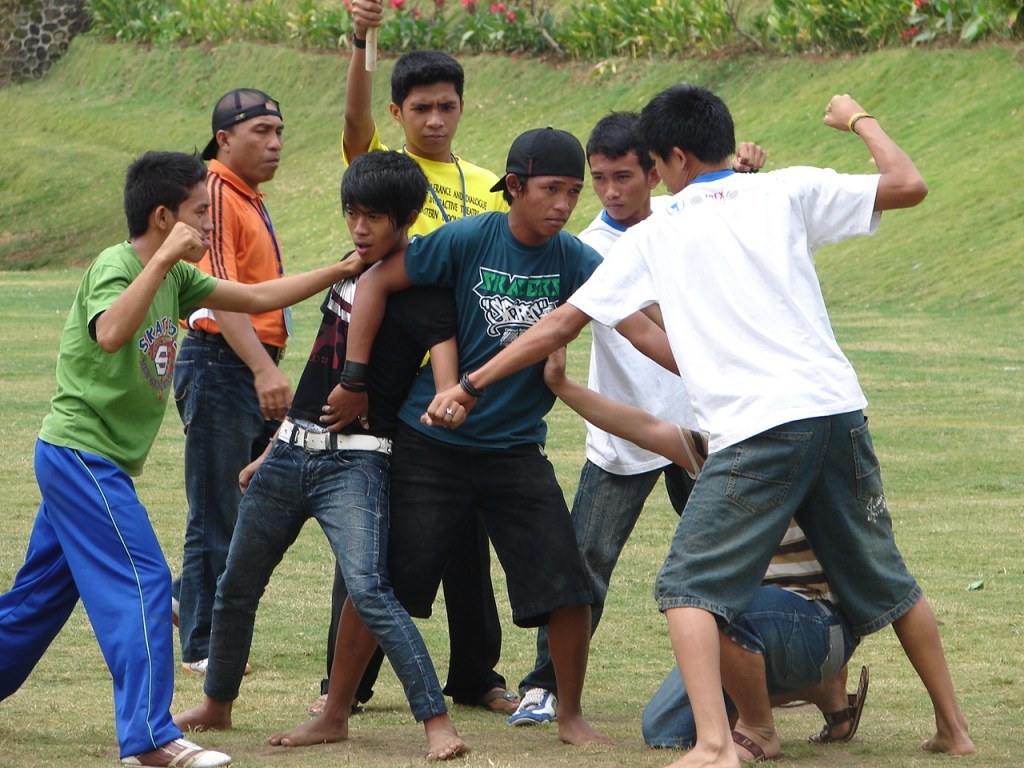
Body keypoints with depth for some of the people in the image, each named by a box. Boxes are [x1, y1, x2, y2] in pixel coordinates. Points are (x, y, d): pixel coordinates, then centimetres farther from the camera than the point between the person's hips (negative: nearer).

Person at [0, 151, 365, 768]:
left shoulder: (173, 277, 11)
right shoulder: (115, 266, -15)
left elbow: (259, 297, 17)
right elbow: (111, 333, -36)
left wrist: (344, 270, 14)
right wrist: (163, 258, -36)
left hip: (80, 463, 9)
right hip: (82, 455, -9)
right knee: (143, 583, -12)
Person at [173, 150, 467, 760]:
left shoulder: (425, 291, -9)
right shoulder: (351, 269, 13)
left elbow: (448, 382, -20)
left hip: (356, 462, -7)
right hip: (292, 452, 8)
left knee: (369, 590, -23)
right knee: (236, 587, 15)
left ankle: (438, 721, -23)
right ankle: (218, 705, 35)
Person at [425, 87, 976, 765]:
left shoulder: (654, 237, 8)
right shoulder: (787, 192, 10)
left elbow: (561, 324, 11)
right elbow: (910, 186, 9)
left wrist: (469, 385, 20)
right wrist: (858, 119, 27)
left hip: (755, 431, -4)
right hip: (838, 408, 4)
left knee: (690, 587, 1)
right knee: (885, 581, 20)